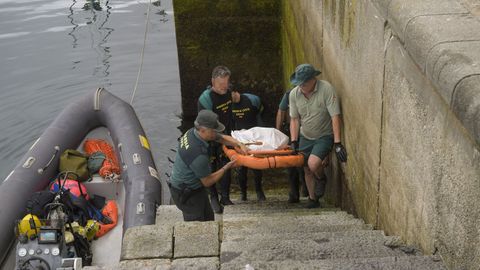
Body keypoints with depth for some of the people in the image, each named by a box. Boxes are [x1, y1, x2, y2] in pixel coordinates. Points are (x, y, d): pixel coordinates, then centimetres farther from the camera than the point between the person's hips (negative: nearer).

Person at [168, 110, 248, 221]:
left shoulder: (193, 132, -11)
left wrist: (240, 144, -10)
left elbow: (222, 138, 6)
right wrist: (227, 167, -14)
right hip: (186, 194, -9)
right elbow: (208, 182, -21)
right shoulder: (198, 155, -37)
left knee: (208, 218, 20)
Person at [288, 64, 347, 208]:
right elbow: (294, 119, 0)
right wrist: (294, 141, -9)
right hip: (305, 137, 5)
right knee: (307, 169, 7)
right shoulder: (294, 94, -7)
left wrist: (337, 143, -27)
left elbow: (335, 117, -23)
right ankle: (312, 199, 26)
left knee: (313, 164, -24)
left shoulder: (326, 89, -22)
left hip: (324, 136, -5)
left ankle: (322, 179, 9)